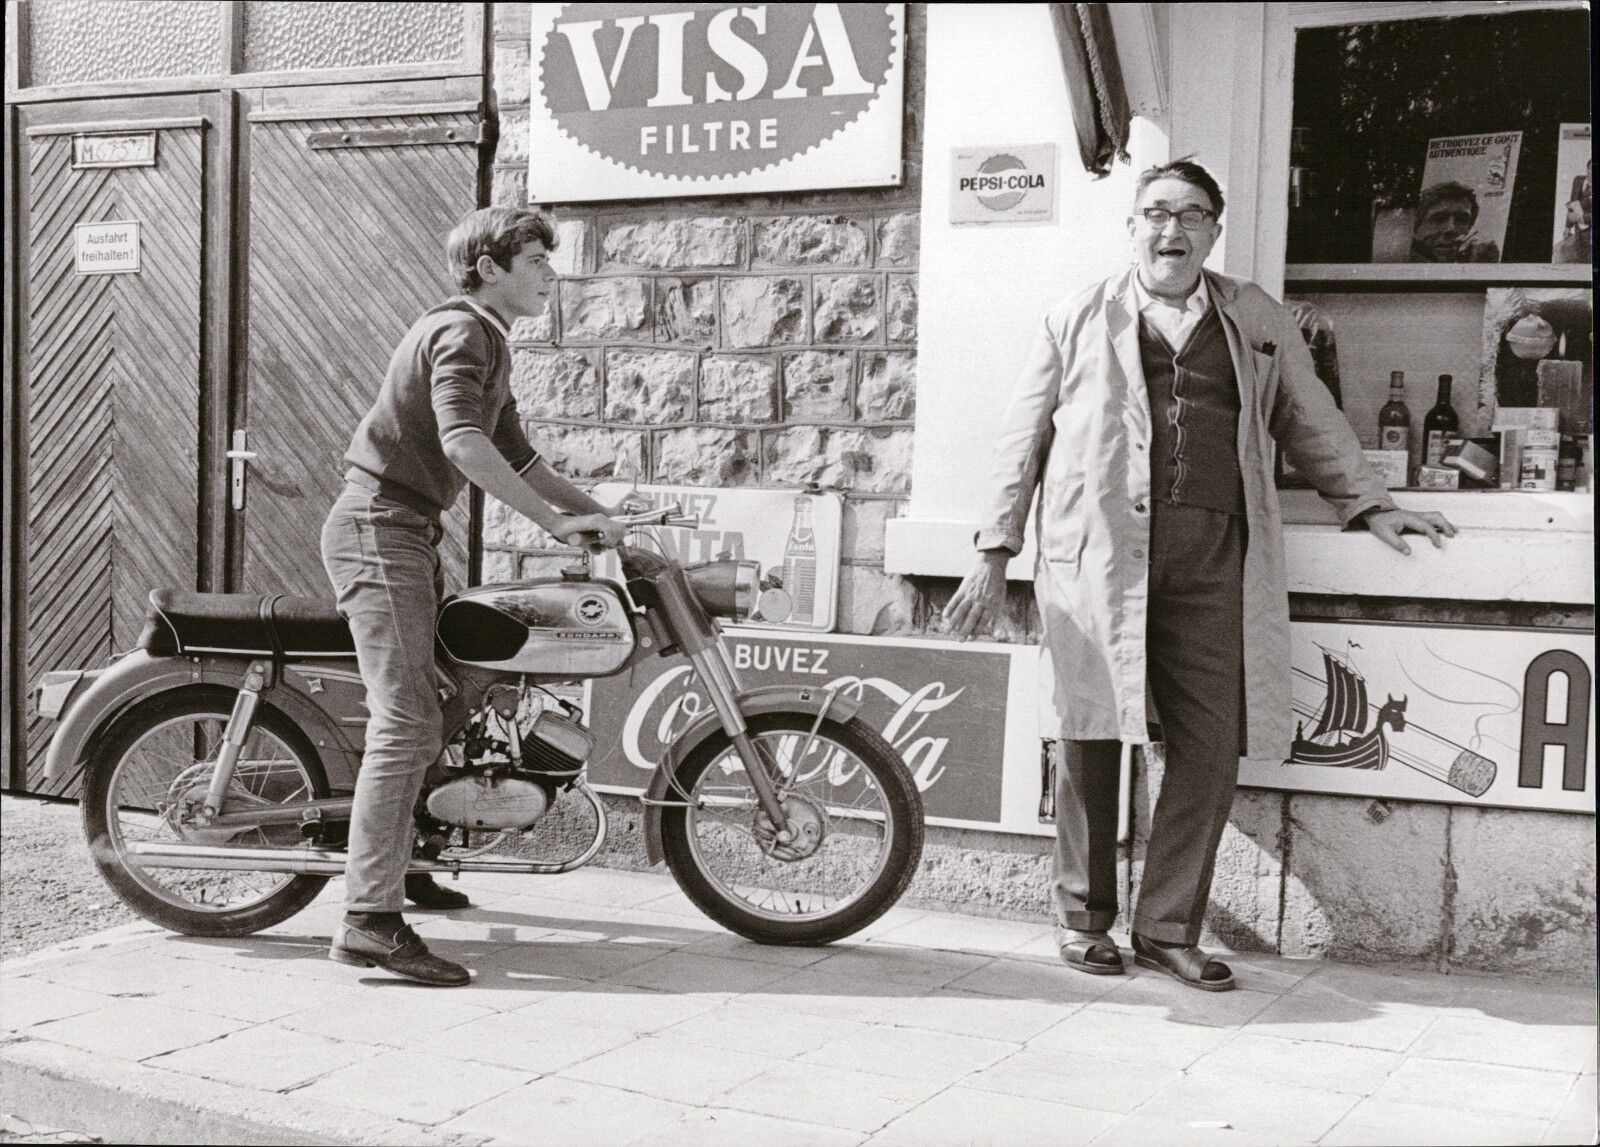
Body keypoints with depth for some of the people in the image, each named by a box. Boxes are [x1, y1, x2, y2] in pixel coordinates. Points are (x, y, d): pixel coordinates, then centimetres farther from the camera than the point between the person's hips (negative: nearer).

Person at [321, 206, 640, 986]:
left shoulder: (487, 344, 21)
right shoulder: (461, 332, -12)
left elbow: (517, 458, 25)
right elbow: (462, 440, -29)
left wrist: (601, 515, 17)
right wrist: (556, 521, -30)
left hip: (404, 533, 11)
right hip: (380, 530, -11)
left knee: (421, 715, 20)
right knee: (407, 725, -17)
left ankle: (393, 865, 36)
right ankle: (368, 920, -21)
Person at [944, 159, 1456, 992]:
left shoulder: (1260, 324, 19)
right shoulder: (1077, 321, 14)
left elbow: (1313, 424, 26)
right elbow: (1022, 442, 13)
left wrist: (1370, 506, 16)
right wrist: (994, 557, 9)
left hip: (1212, 558, 2)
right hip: (1095, 555, -1)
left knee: (1212, 747, -4)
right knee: (1090, 738, 1)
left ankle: (1168, 928, 9)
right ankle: (1082, 916, 16)